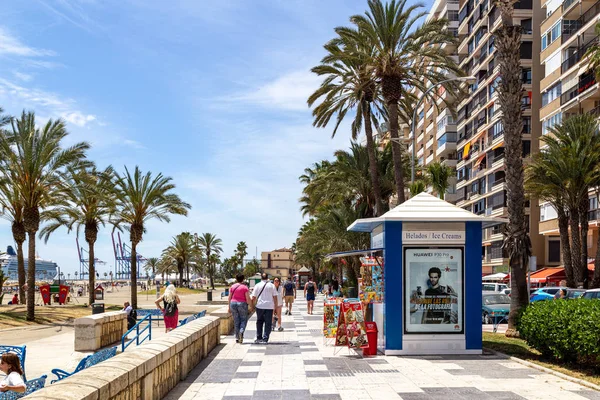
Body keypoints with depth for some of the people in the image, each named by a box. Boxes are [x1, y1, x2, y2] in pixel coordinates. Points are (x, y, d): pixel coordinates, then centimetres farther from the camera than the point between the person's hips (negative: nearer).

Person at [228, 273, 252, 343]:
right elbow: (248, 298, -11)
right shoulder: (245, 287, -7)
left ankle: (237, 337, 10)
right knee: (243, 320, 8)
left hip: (233, 304, 3)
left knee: (236, 321, 9)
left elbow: (229, 297, 6)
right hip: (242, 304, -3)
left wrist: (229, 307, 13)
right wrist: (250, 306, 0)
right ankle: (241, 331, -19)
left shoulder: (232, 287, 4)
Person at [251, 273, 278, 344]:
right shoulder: (271, 285, 3)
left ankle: (259, 338, 16)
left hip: (260, 306, 1)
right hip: (269, 307, -1)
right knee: (267, 323, 3)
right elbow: (275, 297, 1)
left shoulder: (257, 285, 3)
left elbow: (253, 297, 3)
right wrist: (276, 306, 9)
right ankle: (265, 339, -2)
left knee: (259, 322, 15)